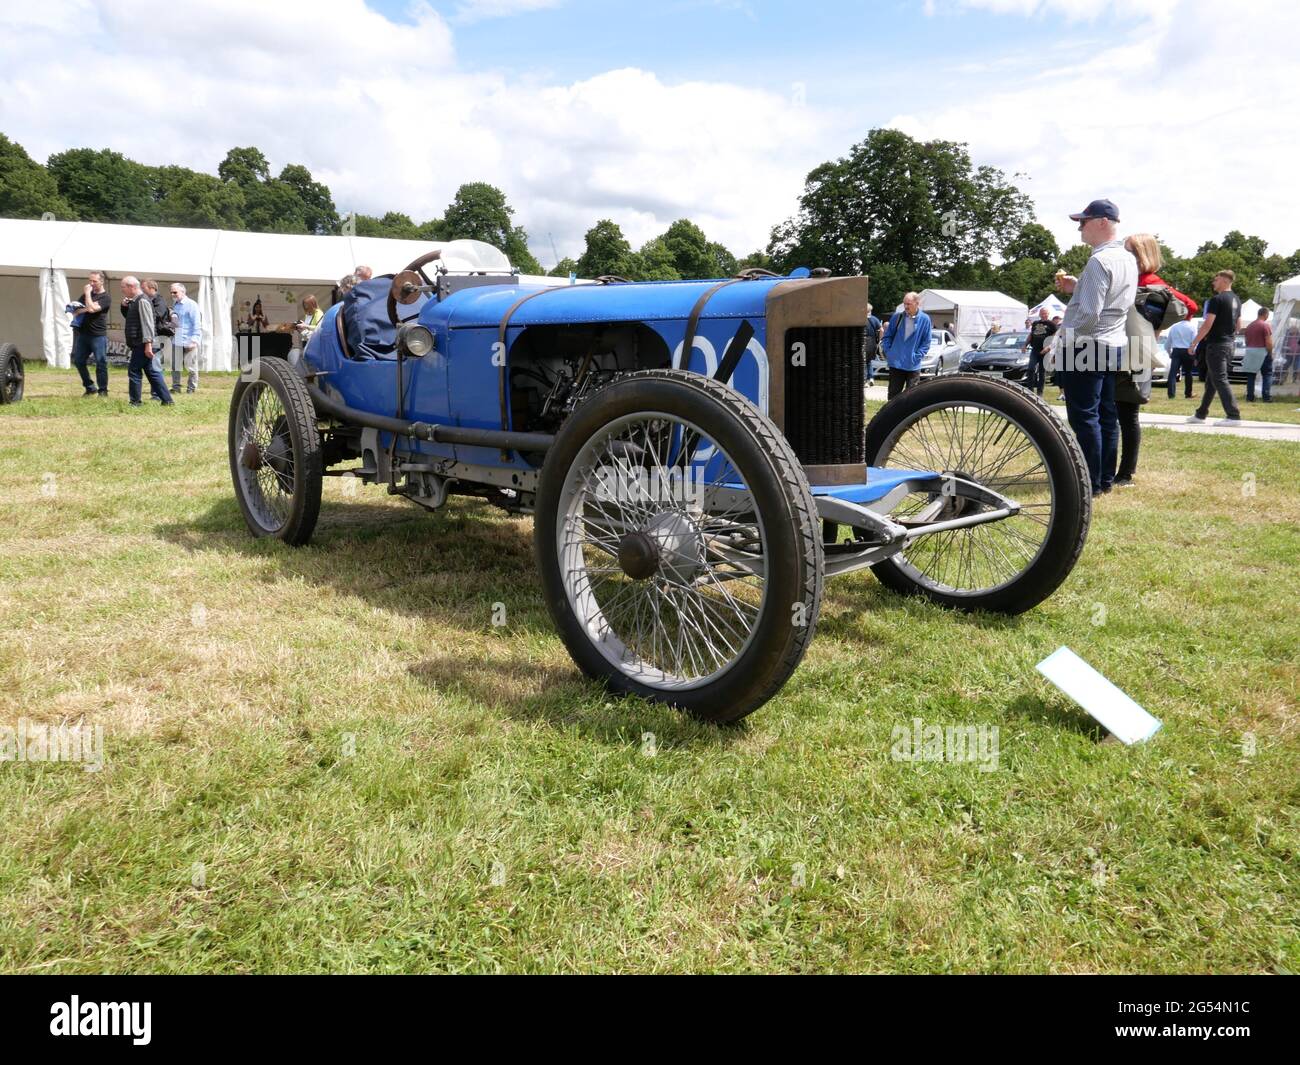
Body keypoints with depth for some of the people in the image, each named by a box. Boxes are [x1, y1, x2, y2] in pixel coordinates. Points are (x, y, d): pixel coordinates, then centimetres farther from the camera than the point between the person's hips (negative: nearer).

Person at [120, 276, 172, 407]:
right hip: (139, 343, 10)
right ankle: (166, 400, 11)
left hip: (141, 344, -10)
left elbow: (147, 323, -20)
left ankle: (135, 401, 3)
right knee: (151, 371, 10)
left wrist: (148, 344, -24)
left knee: (134, 371, -4)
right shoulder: (134, 301, 16)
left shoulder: (142, 301, -14)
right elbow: (129, 317, 29)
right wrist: (124, 306, 9)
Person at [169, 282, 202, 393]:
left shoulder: (191, 305, -7)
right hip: (176, 341, 7)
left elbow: (196, 324, -11)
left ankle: (192, 387, 9)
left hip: (188, 341, -7)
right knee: (175, 366, 8)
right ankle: (176, 387, 15)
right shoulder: (174, 305, 16)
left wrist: (194, 340, -16)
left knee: (191, 367, 1)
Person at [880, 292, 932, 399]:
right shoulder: (897, 316, 1)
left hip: (913, 366, -1)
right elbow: (887, 337, 9)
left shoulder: (924, 319, -3)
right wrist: (888, 353, -1)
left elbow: (926, 343, 1)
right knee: (893, 393, 8)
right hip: (895, 364, 1)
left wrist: (917, 357, -9)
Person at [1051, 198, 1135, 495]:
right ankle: (1105, 478, 19)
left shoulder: (1099, 261, -17)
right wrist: (1077, 287, 12)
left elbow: (1089, 315, -22)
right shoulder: (1128, 259, 13)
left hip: (1086, 348, -9)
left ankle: (1090, 483, -2)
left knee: (1084, 418, -4)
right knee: (1106, 416, 12)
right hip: (1114, 347, 9)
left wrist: (1059, 345, -13)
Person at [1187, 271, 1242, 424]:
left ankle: (1234, 416, -15)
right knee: (1211, 380, 15)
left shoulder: (1217, 299, -13)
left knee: (1220, 380, -9)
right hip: (1229, 345, 9)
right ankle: (1201, 414, 21)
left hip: (1216, 344, -9)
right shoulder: (1236, 300, 15)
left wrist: (1193, 344, -14)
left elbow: (1208, 324, -18)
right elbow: (1237, 325, 21)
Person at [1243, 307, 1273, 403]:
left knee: (1251, 375, 9)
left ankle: (1250, 397, 8)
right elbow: (1269, 342, -15)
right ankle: (1267, 397, -4)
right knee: (1267, 374, 2)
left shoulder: (1249, 326, 11)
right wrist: (1270, 352, -4)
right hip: (1263, 353, -6)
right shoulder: (1266, 325, -10)